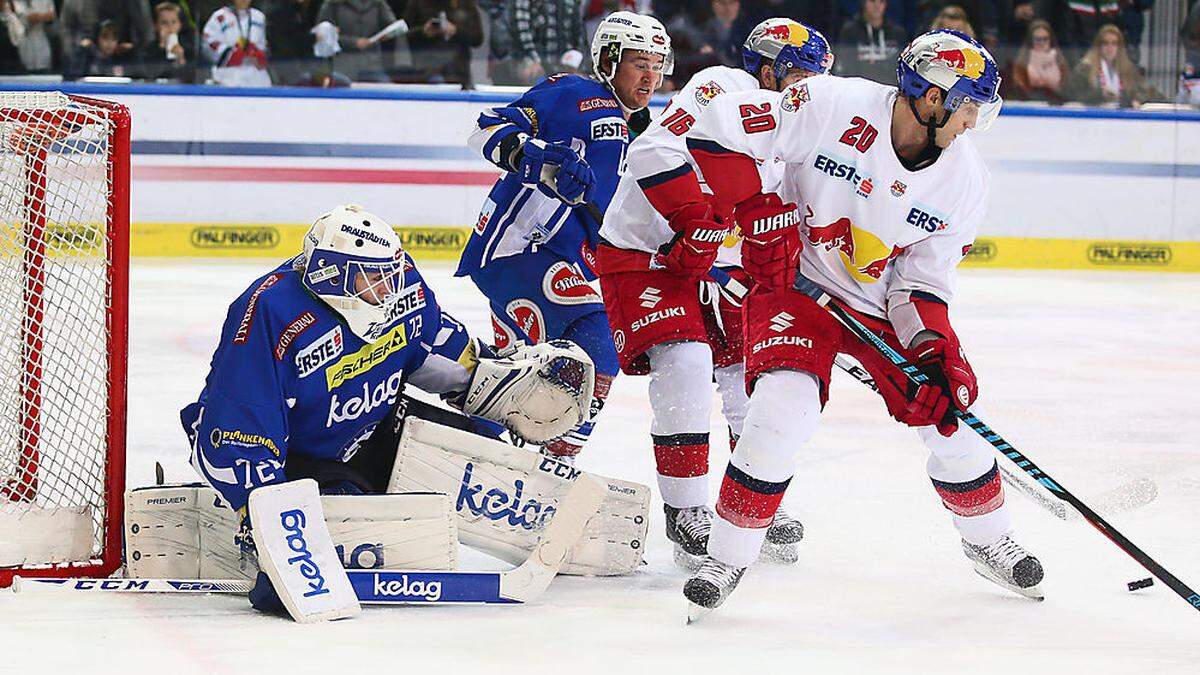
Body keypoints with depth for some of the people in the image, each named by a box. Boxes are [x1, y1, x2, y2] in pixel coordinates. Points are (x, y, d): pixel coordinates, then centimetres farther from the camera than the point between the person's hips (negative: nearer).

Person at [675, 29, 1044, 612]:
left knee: (948, 410, -1)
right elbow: (718, 127, -24)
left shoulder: (964, 177, -11)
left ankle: (987, 539, 28)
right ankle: (729, 554, -8)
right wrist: (760, 214, -22)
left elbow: (923, 281, -7)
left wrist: (935, 350, -24)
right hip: (795, 282, -4)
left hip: (884, 300, 4)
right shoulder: (833, 106, -26)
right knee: (782, 407, -25)